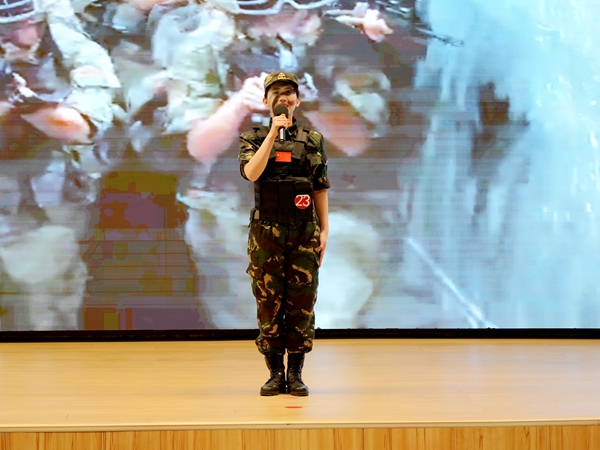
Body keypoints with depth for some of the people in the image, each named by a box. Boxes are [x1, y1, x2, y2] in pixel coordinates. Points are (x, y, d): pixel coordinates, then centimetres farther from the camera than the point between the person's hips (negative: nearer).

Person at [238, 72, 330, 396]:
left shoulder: (313, 140, 9)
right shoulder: (253, 139, 5)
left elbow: (320, 189, 10)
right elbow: (251, 172, -16)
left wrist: (324, 231, 3)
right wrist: (274, 132, -17)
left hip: (304, 234, 1)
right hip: (266, 233, -1)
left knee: (301, 306, 0)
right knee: (268, 306, 0)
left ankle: (296, 374, 8)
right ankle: (275, 373, 9)